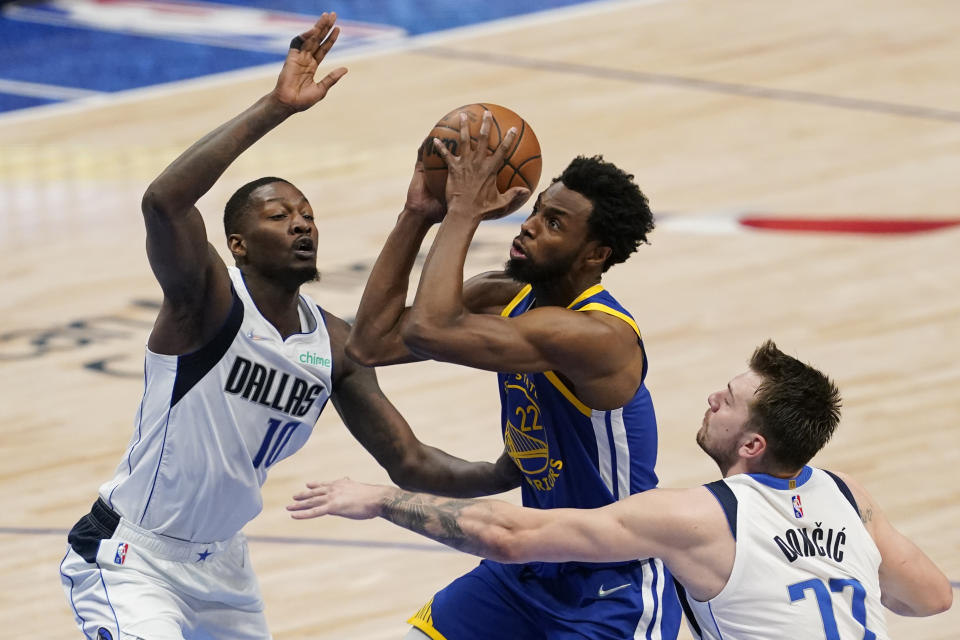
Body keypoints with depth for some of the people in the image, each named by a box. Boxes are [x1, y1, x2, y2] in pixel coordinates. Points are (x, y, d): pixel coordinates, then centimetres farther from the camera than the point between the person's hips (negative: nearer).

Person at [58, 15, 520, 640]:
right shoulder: (209, 300, -21)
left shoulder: (336, 345, -1)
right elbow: (163, 201, -42)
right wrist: (275, 107, -44)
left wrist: (511, 476, -15)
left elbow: (409, 462, 2)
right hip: (130, 559, -8)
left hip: (221, 564, 8)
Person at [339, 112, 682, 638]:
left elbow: (428, 331, -37)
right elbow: (372, 343, -6)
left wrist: (464, 210, -28)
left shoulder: (596, 336, -29)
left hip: (615, 591, -8)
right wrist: (418, 215, -11)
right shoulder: (505, 298, -2)